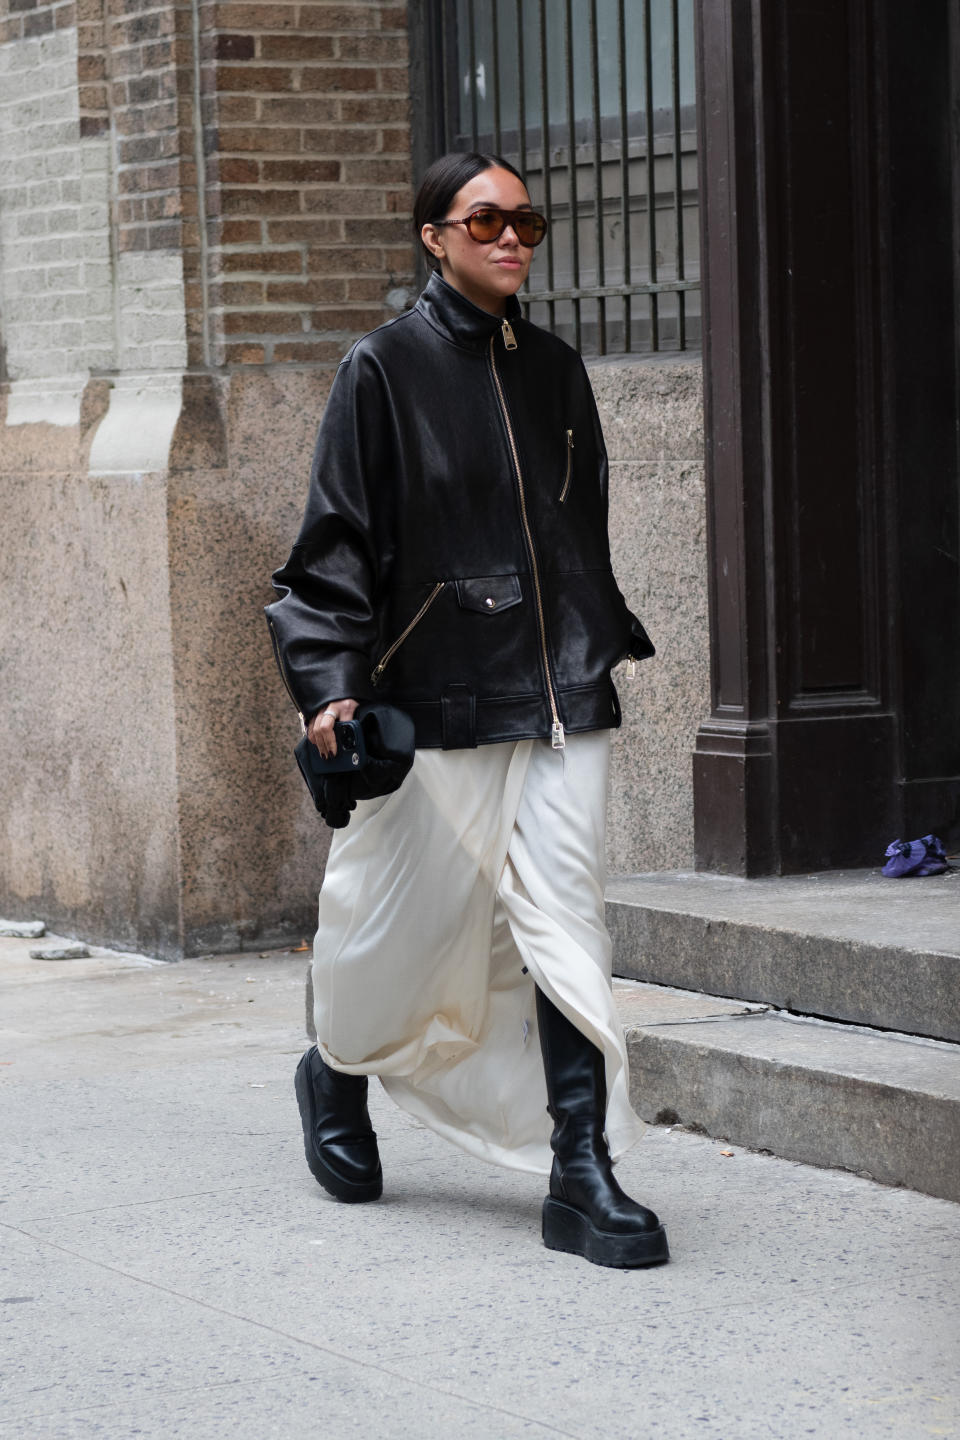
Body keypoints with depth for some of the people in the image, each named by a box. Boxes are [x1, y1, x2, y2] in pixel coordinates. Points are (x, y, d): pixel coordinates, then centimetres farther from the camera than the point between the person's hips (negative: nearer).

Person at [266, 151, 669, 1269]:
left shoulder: (555, 371, 12)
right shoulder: (383, 370, -4)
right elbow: (337, 541, -6)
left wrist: (606, 646, 21)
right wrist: (328, 681, -15)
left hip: (559, 694, 4)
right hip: (436, 696, -4)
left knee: (565, 920, -5)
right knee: (409, 916, 7)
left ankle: (582, 1175, -6)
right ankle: (338, 1073, 38)